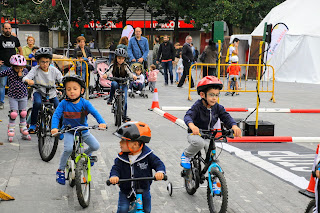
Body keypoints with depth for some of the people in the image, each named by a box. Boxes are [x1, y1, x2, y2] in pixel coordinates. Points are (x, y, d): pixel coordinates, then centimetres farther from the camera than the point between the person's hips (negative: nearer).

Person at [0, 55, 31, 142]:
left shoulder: (25, 71, -5)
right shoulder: (9, 71, -13)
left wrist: (21, 76, -11)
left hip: (23, 95, 2)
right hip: (13, 96, -2)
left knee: (23, 114, 10)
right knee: (13, 114, -6)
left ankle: (24, 132, 24)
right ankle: (11, 132, 11)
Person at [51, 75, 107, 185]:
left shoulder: (85, 103, -11)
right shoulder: (64, 104, -12)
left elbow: (95, 113, -20)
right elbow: (56, 115, -17)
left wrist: (102, 122, -39)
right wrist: (54, 127, -35)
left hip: (83, 130, 2)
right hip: (69, 132, -2)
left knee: (96, 146, -10)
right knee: (68, 148, -27)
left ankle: (86, 154, 27)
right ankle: (61, 170, -3)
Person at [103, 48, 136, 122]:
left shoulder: (125, 66, -1)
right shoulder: (113, 65, -3)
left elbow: (129, 73, -14)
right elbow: (109, 71, -18)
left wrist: (133, 76, -37)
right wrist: (106, 75, -42)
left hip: (124, 83, 1)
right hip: (116, 81, -1)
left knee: (124, 99, -7)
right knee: (114, 84, -38)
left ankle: (124, 115, 4)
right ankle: (110, 99, -20)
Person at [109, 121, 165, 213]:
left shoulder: (148, 156, -15)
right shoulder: (121, 157, -9)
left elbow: (158, 163, -14)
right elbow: (116, 168, -11)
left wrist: (160, 172, -37)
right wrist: (114, 176, -35)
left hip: (143, 191, -1)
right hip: (126, 191, 1)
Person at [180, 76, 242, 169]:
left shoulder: (218, 108, -5)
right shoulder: (197, 106, -19)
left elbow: (226, 117, -12)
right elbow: (188, 116, -32)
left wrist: (234, 126, -35)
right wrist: (192, 125, -56)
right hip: (195, 134, -5)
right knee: (199, 142, -37)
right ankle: (186, 155, -9)